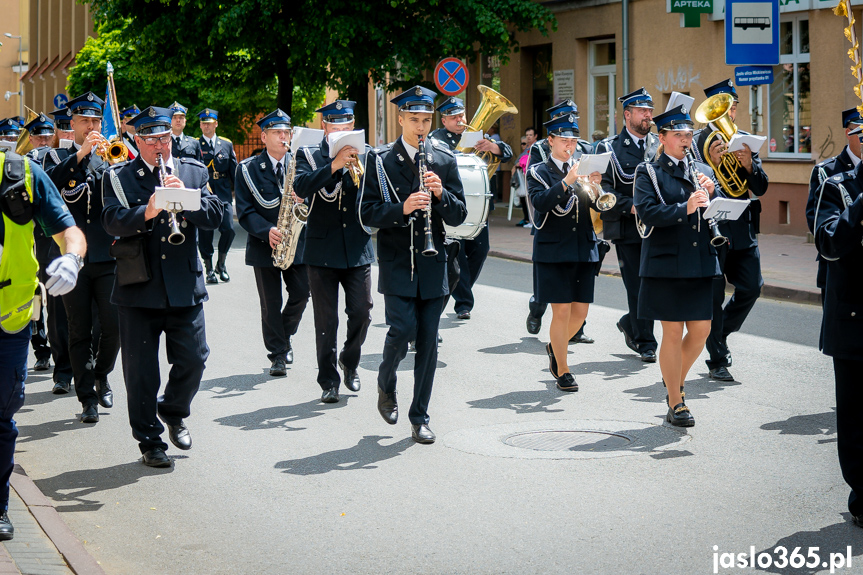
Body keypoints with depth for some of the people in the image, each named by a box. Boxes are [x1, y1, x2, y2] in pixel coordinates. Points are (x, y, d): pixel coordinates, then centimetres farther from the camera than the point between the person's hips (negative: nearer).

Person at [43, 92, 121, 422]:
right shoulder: (58, 157, 7)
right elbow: (50, 182, -16)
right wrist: (81, 153, -26)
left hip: (107, 256, 1)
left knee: (114, 325, -4)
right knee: (80, 332, 2)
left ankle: (101, 375, 23)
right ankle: (87, 398, 10)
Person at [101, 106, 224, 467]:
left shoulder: (194, 172, 10)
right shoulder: (119, 178, 2)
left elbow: (215, 216, -2)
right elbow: (113, 222, -13)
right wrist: (146, 213, -30)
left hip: (185, 285, 2)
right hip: (139, 288, -2)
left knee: (193, 359, 2)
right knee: (141, 369, 2)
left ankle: (173, 412, 31)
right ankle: (149, 441, 15)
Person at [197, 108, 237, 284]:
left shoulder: (227, 144, 12)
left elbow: (234, 170, 15)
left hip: (224, 194, 2)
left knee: (228, 229, -9)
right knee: (205, 233, -1)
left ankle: (221, 263, 12)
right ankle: (209, 269, 9)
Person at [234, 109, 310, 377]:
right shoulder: (247, 169, 0)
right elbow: (245, 211, -5)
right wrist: (267, 231, -20)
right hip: (264, 245, -2)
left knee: (301, 294, -3)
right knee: (270, 304, 2)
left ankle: (284, 337, 23)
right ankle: (277, 355, 11)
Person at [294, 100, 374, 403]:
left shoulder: (365, 154, 9)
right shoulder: (309, 155, 2)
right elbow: (300, 187, -17)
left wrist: (362, 172, -19)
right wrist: (334, 165, -26)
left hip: (358, 250, 2)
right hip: (322, 250, -2)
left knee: (362, 313, 0)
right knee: (326, 321, 1)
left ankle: (349, 361, 26)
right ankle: (328, 381, 10)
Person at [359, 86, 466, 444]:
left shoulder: (444, 160, 8)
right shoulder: (380, 160, 1)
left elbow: (459, 216, 6)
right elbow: (367, 215, -5)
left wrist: (441, 193, -13)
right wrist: (402, 208, -21)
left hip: (432, 265, 2)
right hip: (397, 263, -2)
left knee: (429, 340, 2)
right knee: (403, 329, -15)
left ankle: (419, 417, 12)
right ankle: (386, 384, 16)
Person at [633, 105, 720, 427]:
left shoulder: (703, 172, 15)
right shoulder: (648, 173, 0)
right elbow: (648, 212, -14)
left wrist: (711, 193, -9)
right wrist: (685, 208, -23)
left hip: (701, 263, 5)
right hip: (666, 264, -5)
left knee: (701, 331, 6)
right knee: (673, 333, -1)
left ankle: (675, 379, 31)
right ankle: (676, 404, 8)